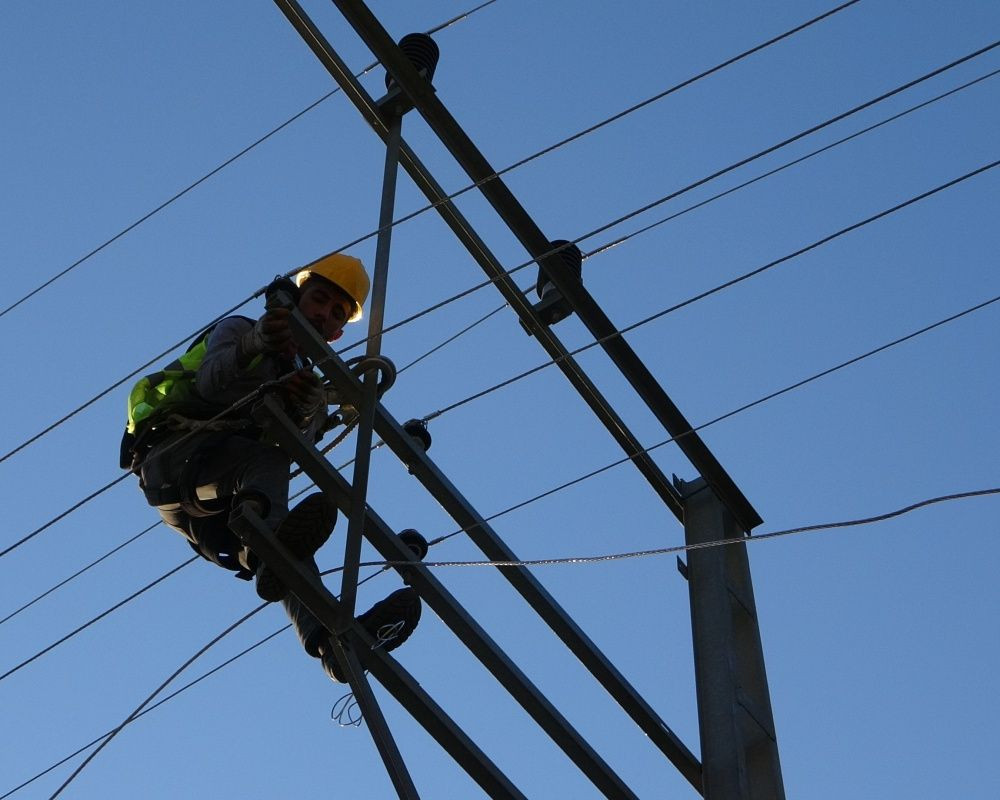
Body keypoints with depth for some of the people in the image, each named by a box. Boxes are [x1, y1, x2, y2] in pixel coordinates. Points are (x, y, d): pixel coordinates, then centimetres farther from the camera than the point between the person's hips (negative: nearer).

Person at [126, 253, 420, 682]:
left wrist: (302, 408, -24)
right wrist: (254, 343, -35)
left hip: (215, 505, 5)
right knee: (268, 459, -34)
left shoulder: (309, 386, 27)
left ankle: (336, 637, -48)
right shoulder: (238, 330, 14)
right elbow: (210, 381, -13)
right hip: (174, 454, -5)